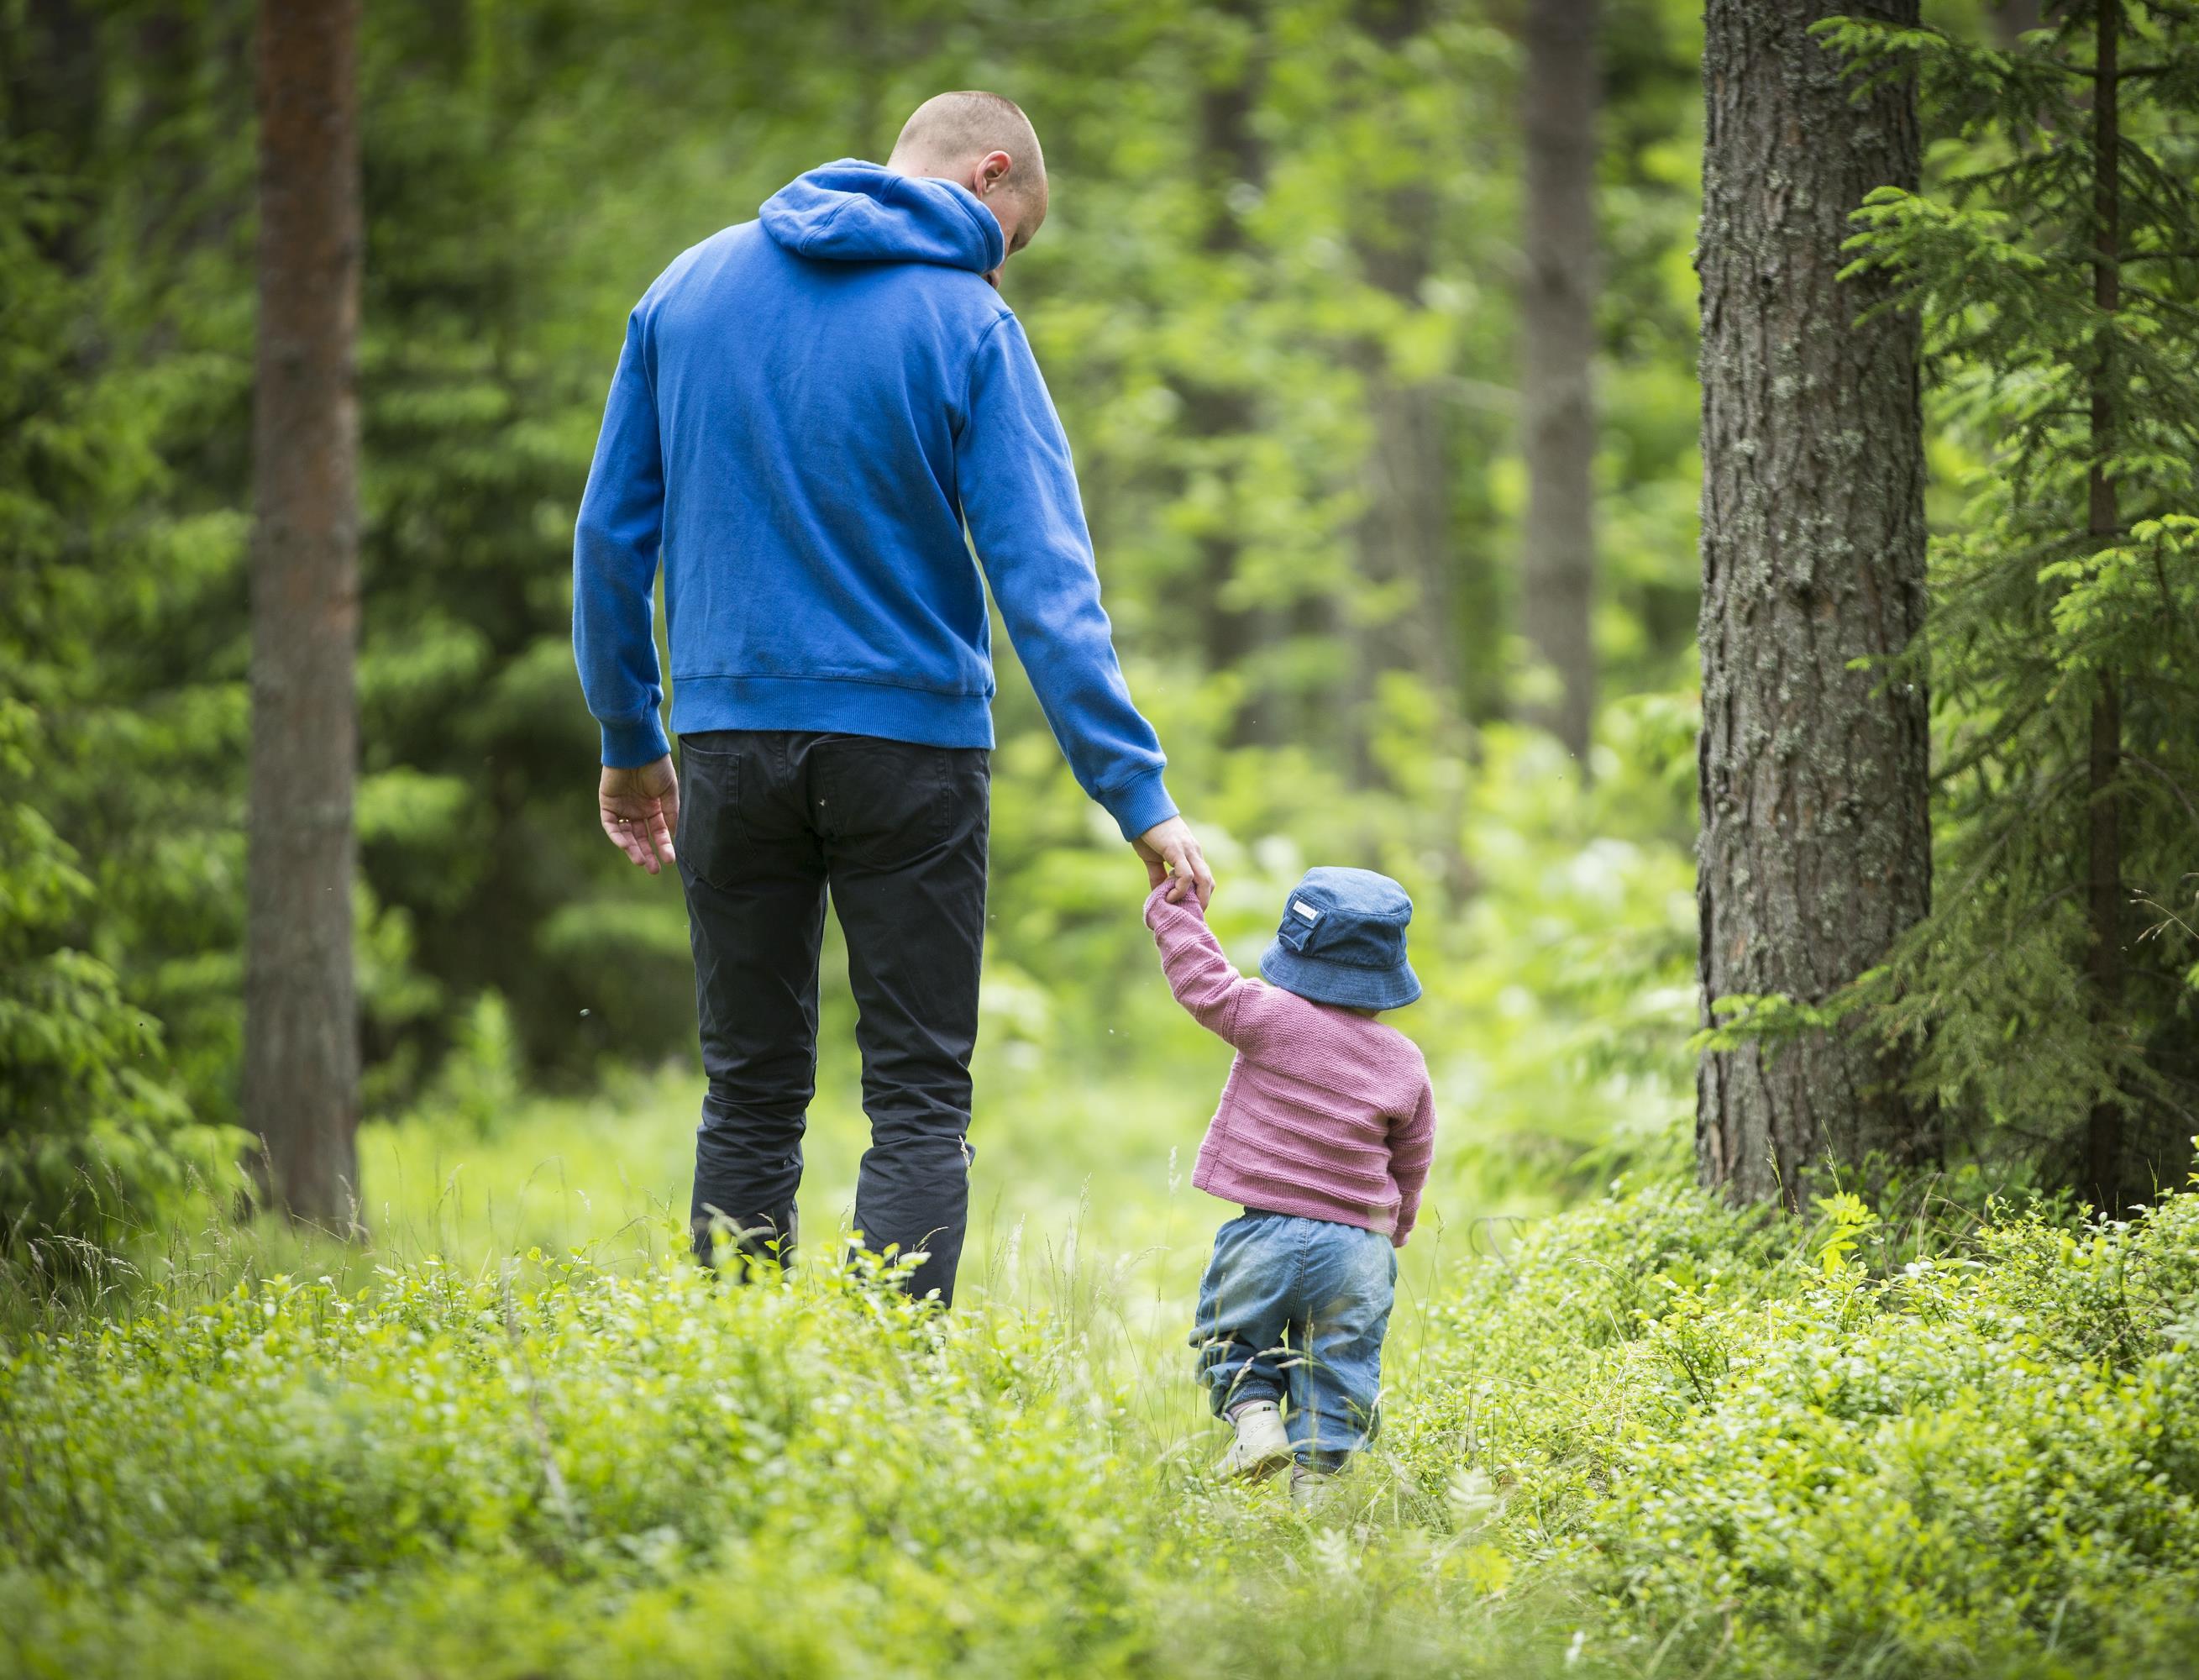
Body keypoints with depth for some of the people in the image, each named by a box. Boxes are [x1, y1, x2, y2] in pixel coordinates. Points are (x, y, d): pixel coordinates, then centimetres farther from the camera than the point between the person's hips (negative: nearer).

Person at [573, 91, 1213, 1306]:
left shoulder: (689, 287, 7)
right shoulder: (966, 324, -7)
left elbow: (610, 535, 9)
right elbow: (1044, 582, -14)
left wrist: (629, 740, 16)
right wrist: (1138, 795, -14)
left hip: (730, 738, 4)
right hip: (908, 744, -4)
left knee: (750, 1100, 12)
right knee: (920, 1108, 1)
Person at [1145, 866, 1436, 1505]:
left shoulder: (1271, 1018, -9)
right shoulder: (1405, 1064, 4)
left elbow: (1201, 978, -2)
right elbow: (1410, 1163, 14)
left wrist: (1175, 904, 12)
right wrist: (1392, 1231, 29)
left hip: (1264, 1231, -2)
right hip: (1358, 1248, 2)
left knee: (1234, 1341, 16)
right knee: (1339, 1367, 9)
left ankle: (1252, 1411, -8)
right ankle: (1317, 1470, 0)